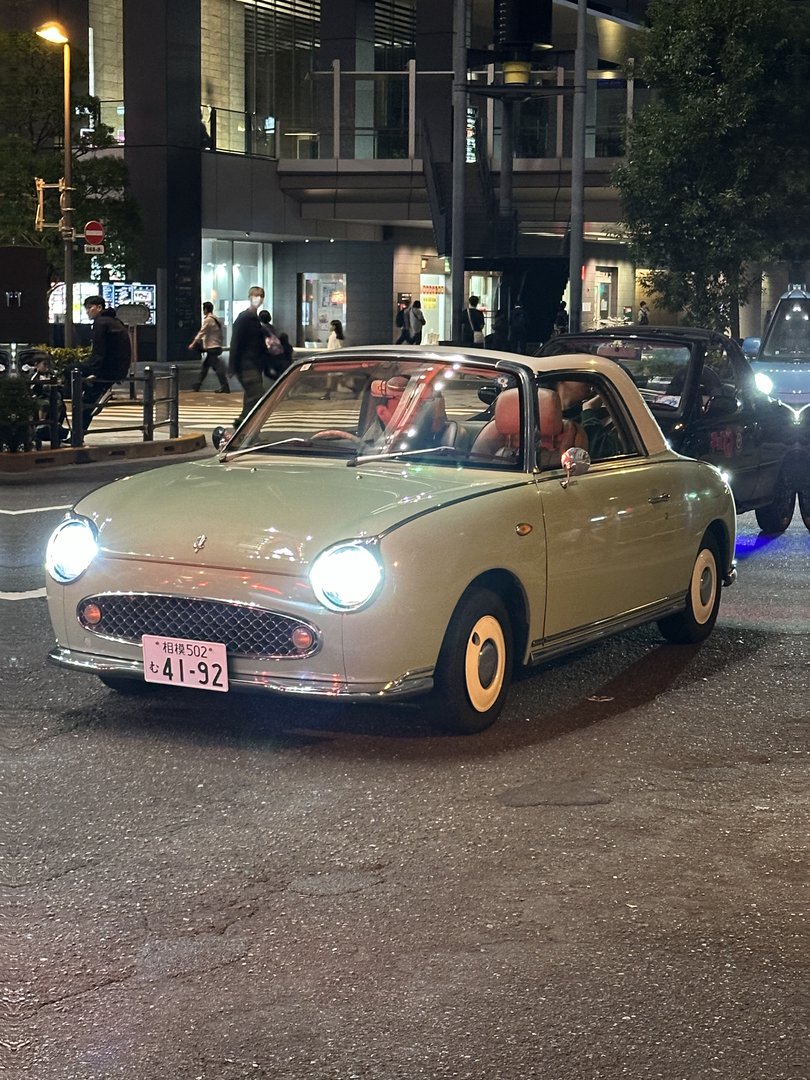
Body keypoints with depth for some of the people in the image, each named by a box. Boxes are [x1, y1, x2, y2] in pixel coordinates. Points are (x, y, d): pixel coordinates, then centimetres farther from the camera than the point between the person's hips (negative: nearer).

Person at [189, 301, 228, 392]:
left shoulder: (208, 320, -12)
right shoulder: (216, 319, 14)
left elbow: (201, 333, -13)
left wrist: (193, 344, -7)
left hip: (211, 348, -9)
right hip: (217, 346, 9)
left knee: (216, 367, -8)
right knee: (204, 366, 15)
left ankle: (225, 387, -10)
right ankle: (197, 385, 22)